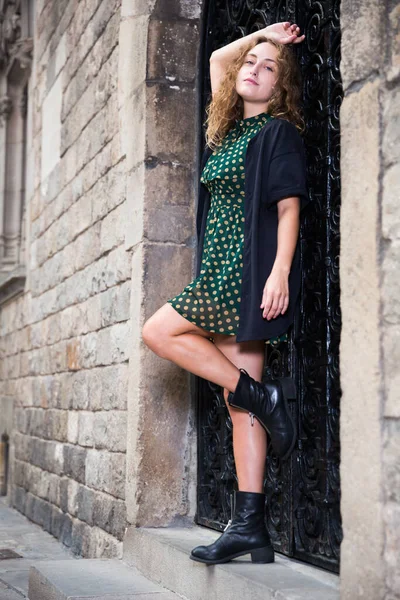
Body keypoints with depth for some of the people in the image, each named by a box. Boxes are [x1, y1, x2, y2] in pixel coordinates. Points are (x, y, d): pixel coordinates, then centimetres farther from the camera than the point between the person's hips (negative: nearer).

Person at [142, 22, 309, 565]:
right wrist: (261, 34, 29)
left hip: (248, 271, -7)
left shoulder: (279, 132, -1)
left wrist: (280, 272, -20)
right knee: (239, 403, 0)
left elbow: (289, 207, -10)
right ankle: (250, 525, -1)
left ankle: (261, 394, -4)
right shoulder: (230, 128, 20)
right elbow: (217, 59, 34)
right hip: (221, 274, 8)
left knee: (159, 330, -9)